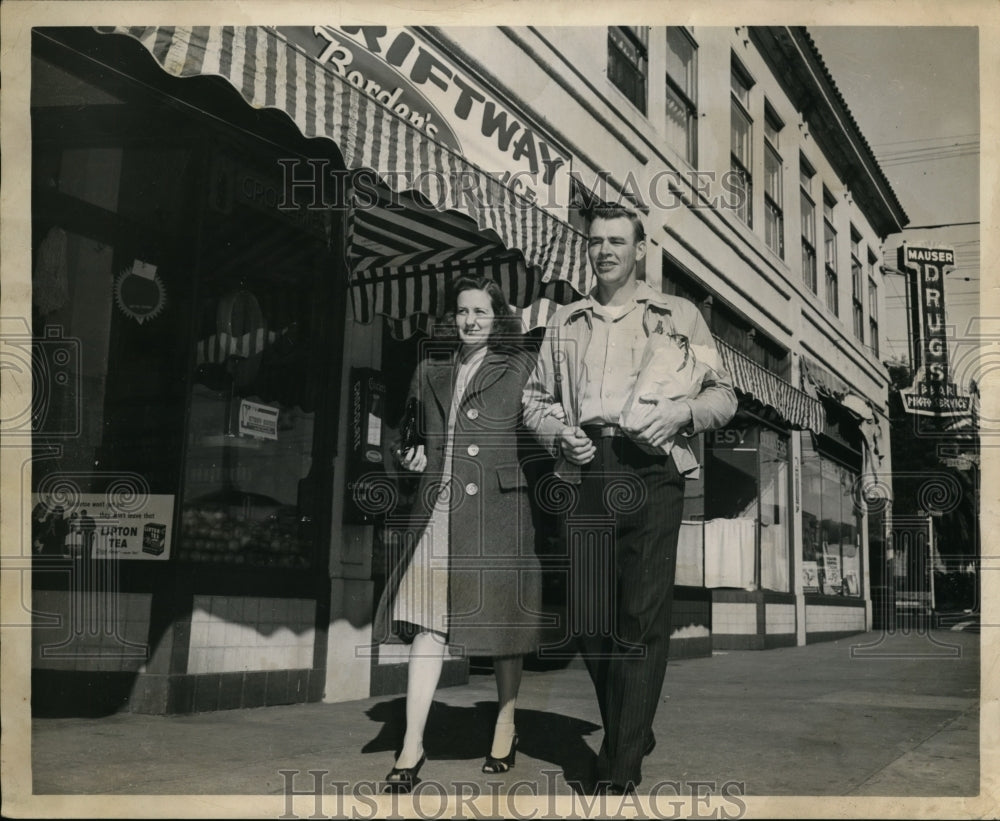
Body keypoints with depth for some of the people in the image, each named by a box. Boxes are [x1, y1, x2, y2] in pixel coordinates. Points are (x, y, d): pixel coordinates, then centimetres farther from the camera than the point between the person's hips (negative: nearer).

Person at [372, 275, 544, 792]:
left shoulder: (519, 367, 5)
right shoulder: (431, 370, 17)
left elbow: (539, 435, 2)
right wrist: (412, 457, 6)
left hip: (497, 510, -2)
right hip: (438, 510, 3)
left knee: (501, 619, 7)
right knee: (426, 623, -5)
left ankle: (505, 727, 26)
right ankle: (412, 746, -2)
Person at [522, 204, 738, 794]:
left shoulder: (679, 316, 14)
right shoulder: (565, 322, 22)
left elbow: (723, 396, 12)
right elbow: (536, 399, 22)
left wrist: (682, 412, -9)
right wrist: (559, 431, 1)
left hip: (652, 473, -2)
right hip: (586, 474, 3)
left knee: (643, 620, -8)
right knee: (589, 622, 0)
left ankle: (621, 773, -1)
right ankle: (632, 734, 24)